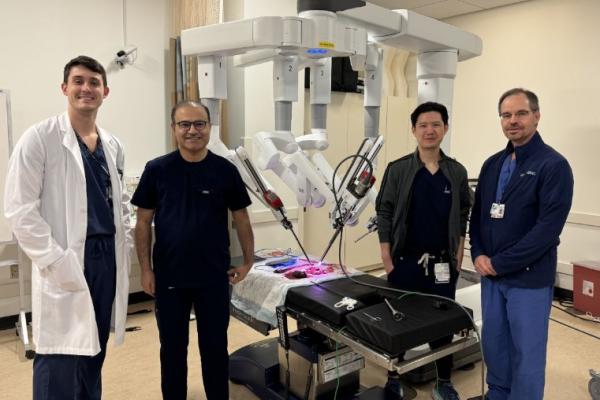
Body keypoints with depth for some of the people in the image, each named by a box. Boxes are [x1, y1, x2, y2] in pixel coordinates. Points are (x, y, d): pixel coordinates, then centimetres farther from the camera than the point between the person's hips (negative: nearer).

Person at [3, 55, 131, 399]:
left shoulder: (113, 145, 11)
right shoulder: (40, 137, -7)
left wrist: (125, 248, 9)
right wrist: (54, 260, -16)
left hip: (107, 258, 6)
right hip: (65, 263, -5)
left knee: (94, 354, 16)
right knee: (60, 362, -1)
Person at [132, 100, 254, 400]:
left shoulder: (225, 170, -2)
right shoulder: (156, 170, -3)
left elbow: (241, 219, 5)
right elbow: (143, 222, 1)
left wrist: (248, 261, 5)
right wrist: (146, 269, -2)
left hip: (214, 277, 0)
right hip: (169, 277, 0)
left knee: (215, 346, 13)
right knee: (172, 348, 15)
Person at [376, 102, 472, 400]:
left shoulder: (457, 172, 2)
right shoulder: (397, 169, -5)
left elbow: (462, 219, 7)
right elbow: (384, 215, -3)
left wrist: (458, 260, 3)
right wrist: (387, 260, -6)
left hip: (442, 264, 2)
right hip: (405, 262, -1)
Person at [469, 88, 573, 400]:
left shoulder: (553, 165, -11)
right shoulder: (493, 164, 8)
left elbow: (548, 228, -17)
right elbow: (478, 214, 12)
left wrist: (499, 264, -16)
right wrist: (479, 255, -4)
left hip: (529, 278, -6)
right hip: (491, 274, 6)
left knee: (527, 352, 8)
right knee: (494, 344, 17)